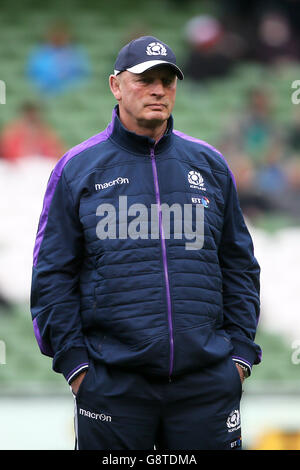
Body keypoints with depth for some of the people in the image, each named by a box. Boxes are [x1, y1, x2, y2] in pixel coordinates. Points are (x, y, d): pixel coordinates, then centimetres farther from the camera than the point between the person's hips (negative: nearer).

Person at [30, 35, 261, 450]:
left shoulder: (209, 165, 12)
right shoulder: (78, 168, 5)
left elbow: (239, 265, 14)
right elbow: (53, 274, 4)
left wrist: (240, 349, 5)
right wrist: (73, 361, -4)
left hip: (207, 381, 2)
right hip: (112, 381, -2)